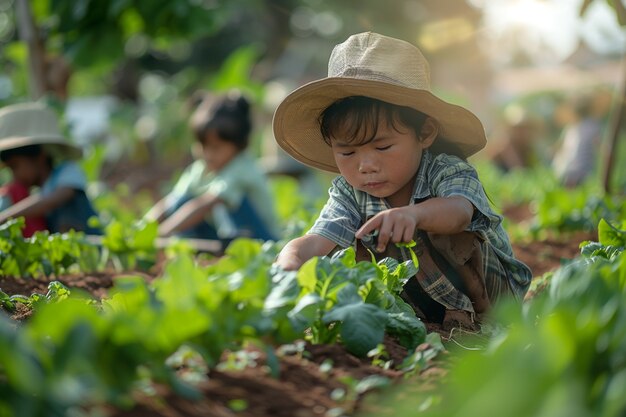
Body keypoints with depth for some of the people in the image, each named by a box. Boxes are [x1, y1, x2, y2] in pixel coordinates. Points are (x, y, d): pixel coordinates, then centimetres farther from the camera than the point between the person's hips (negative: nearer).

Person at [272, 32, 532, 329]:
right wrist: (290, 262, -51)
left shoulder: (448, 172, -22)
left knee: (430, 234, -32)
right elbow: (316, 242, -25)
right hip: (423, 300, 5)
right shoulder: (348, 194, -10)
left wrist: (414, 214, -70)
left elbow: (459, 211, -46)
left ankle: (466, 315, -18)